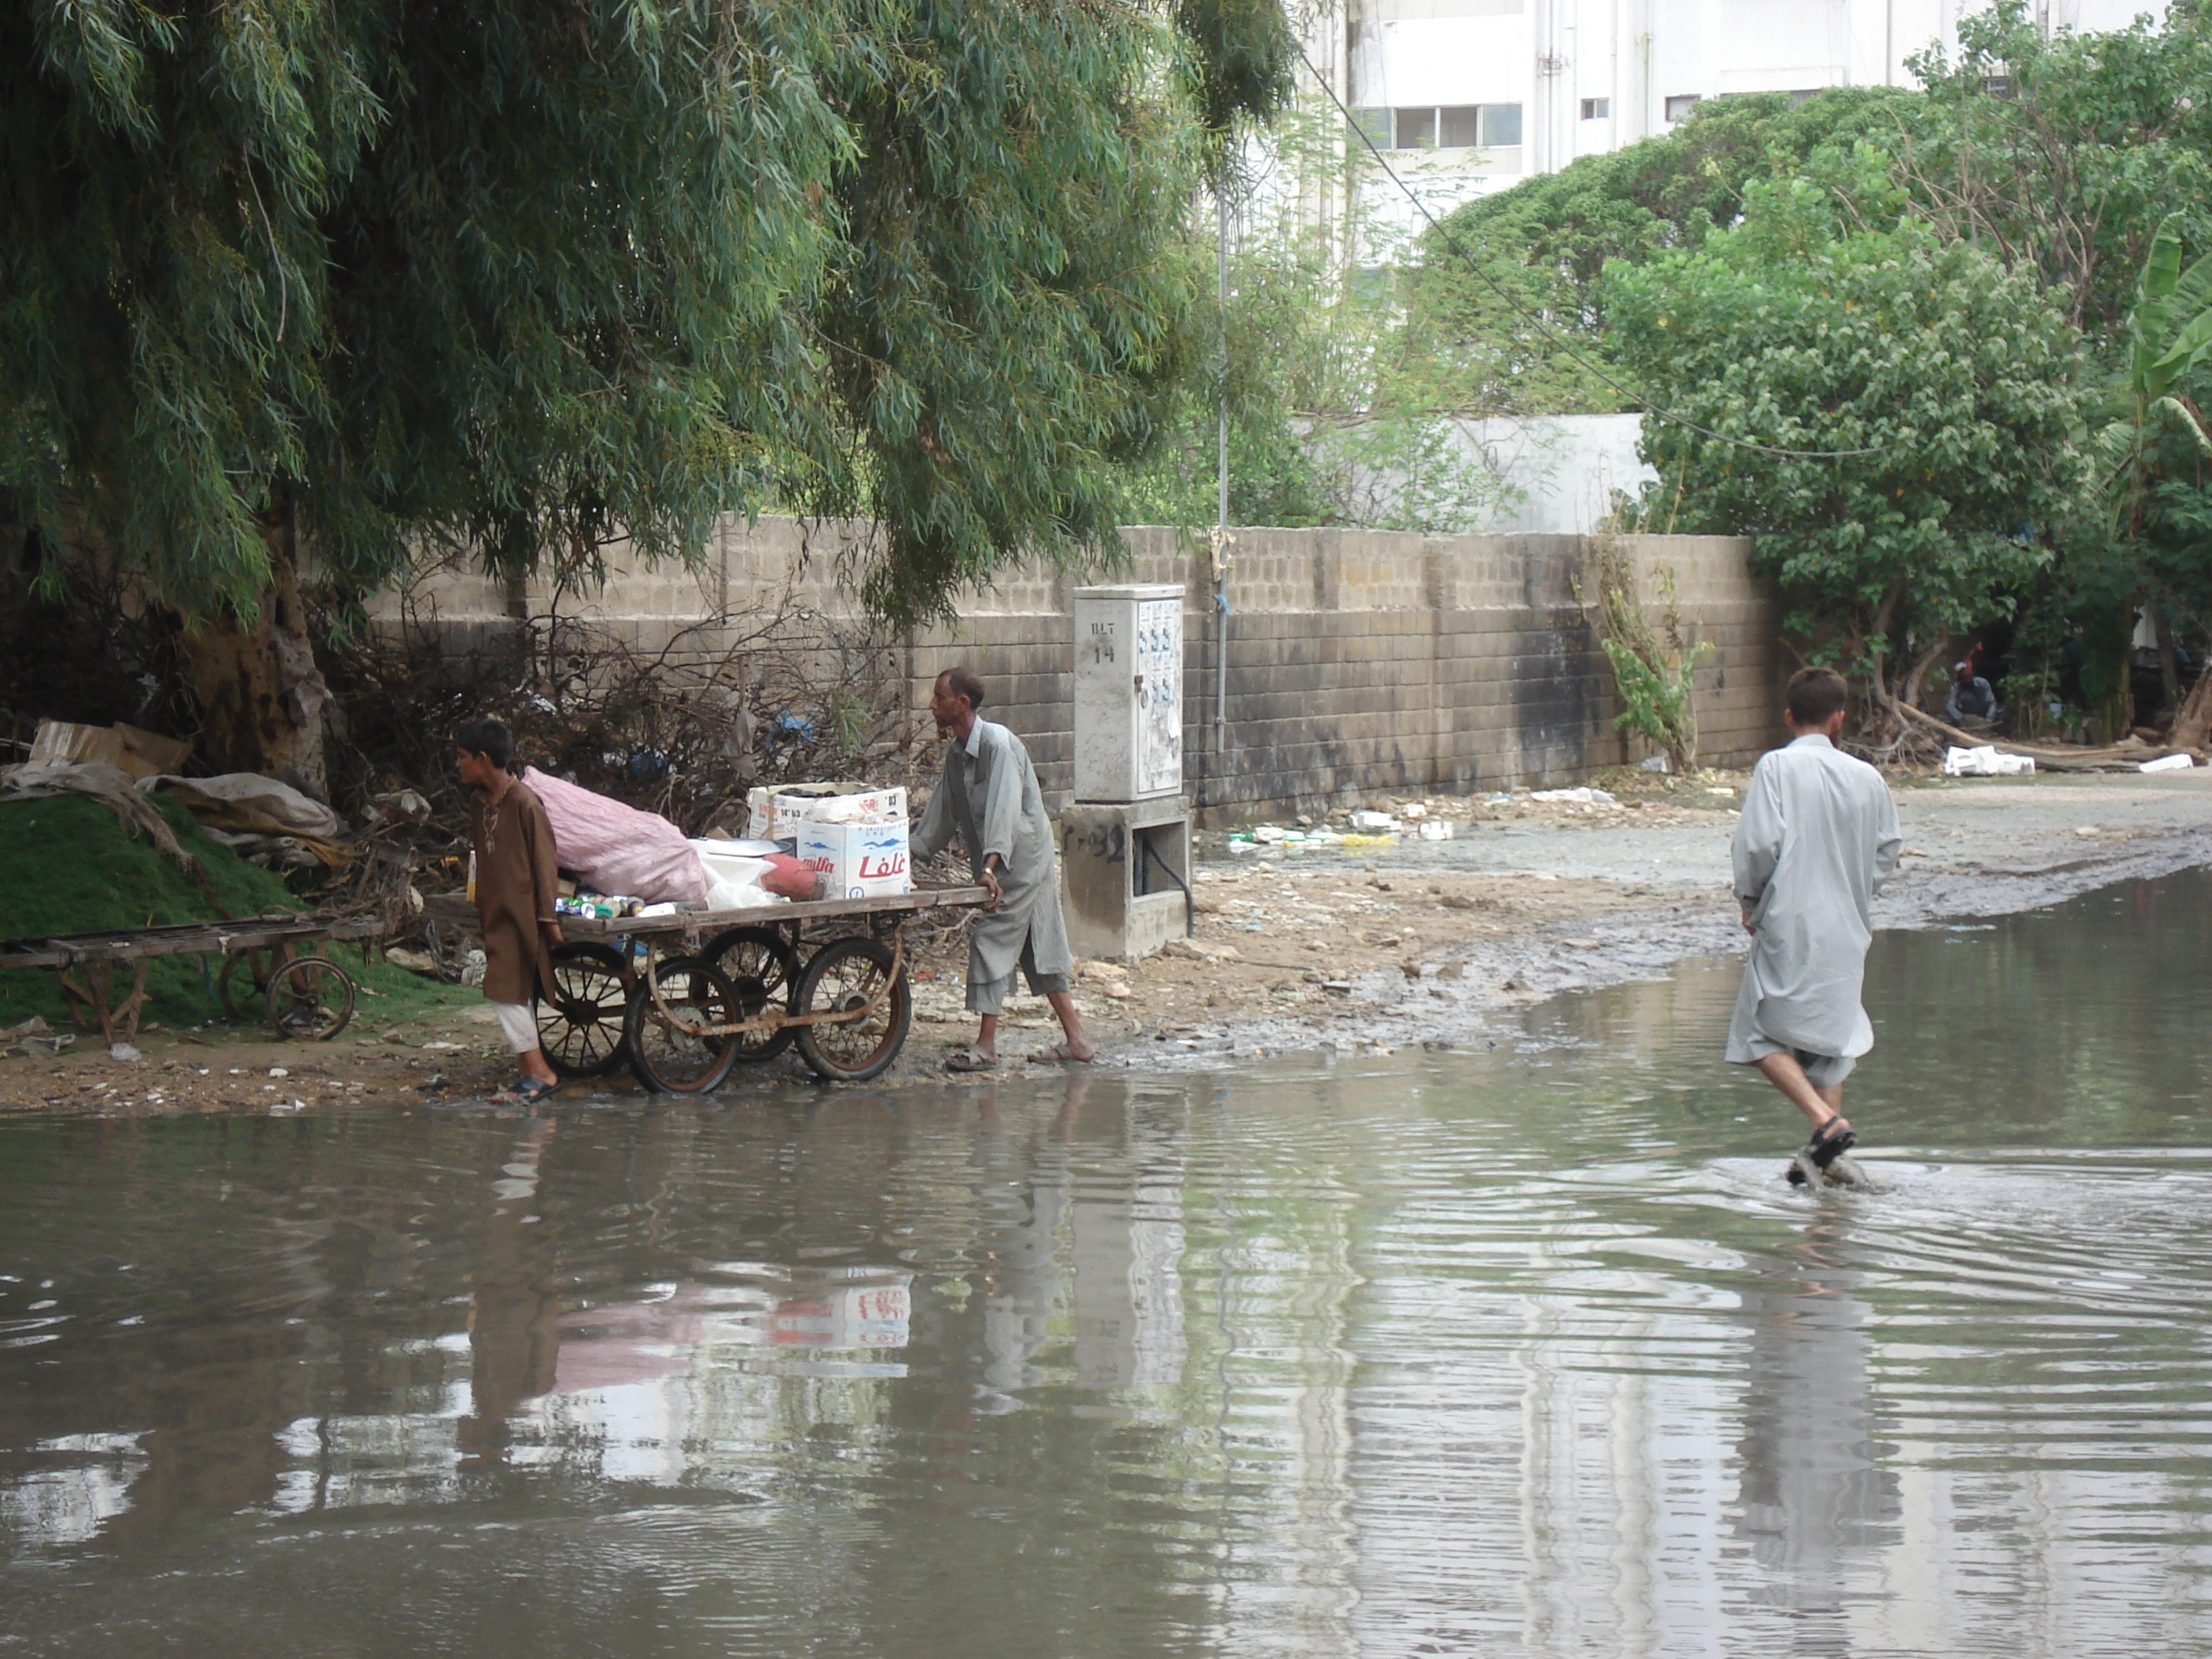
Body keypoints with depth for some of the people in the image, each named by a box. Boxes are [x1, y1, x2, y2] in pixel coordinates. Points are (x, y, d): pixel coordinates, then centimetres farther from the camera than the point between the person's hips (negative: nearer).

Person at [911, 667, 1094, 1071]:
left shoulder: (998, 743, -19)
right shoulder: (957, 752, 9)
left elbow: (1005, 808, -29)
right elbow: (941, 813, 18)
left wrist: (991, 866, -38)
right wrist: (909, 856, 16)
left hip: (1021, 858, -9)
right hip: (996, 866, 9)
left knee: (991, 940, -10)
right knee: (1040, 945, 9)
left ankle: (986, 1045, -6)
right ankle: (1075, 1039, 12)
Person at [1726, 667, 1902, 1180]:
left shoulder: (1777, 767, -9)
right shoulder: (1867, 777, 3)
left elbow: (1759, 842, -16)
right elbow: (1887, 854, 6)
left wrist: (1749, 898, 0)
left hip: (1788, 922, -5)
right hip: (1847, 927, 5)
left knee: (1761, 1032, 4)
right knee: (1830, 1036, 14)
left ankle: (1824, 1119, -14)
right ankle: (1827, 1152, 13)